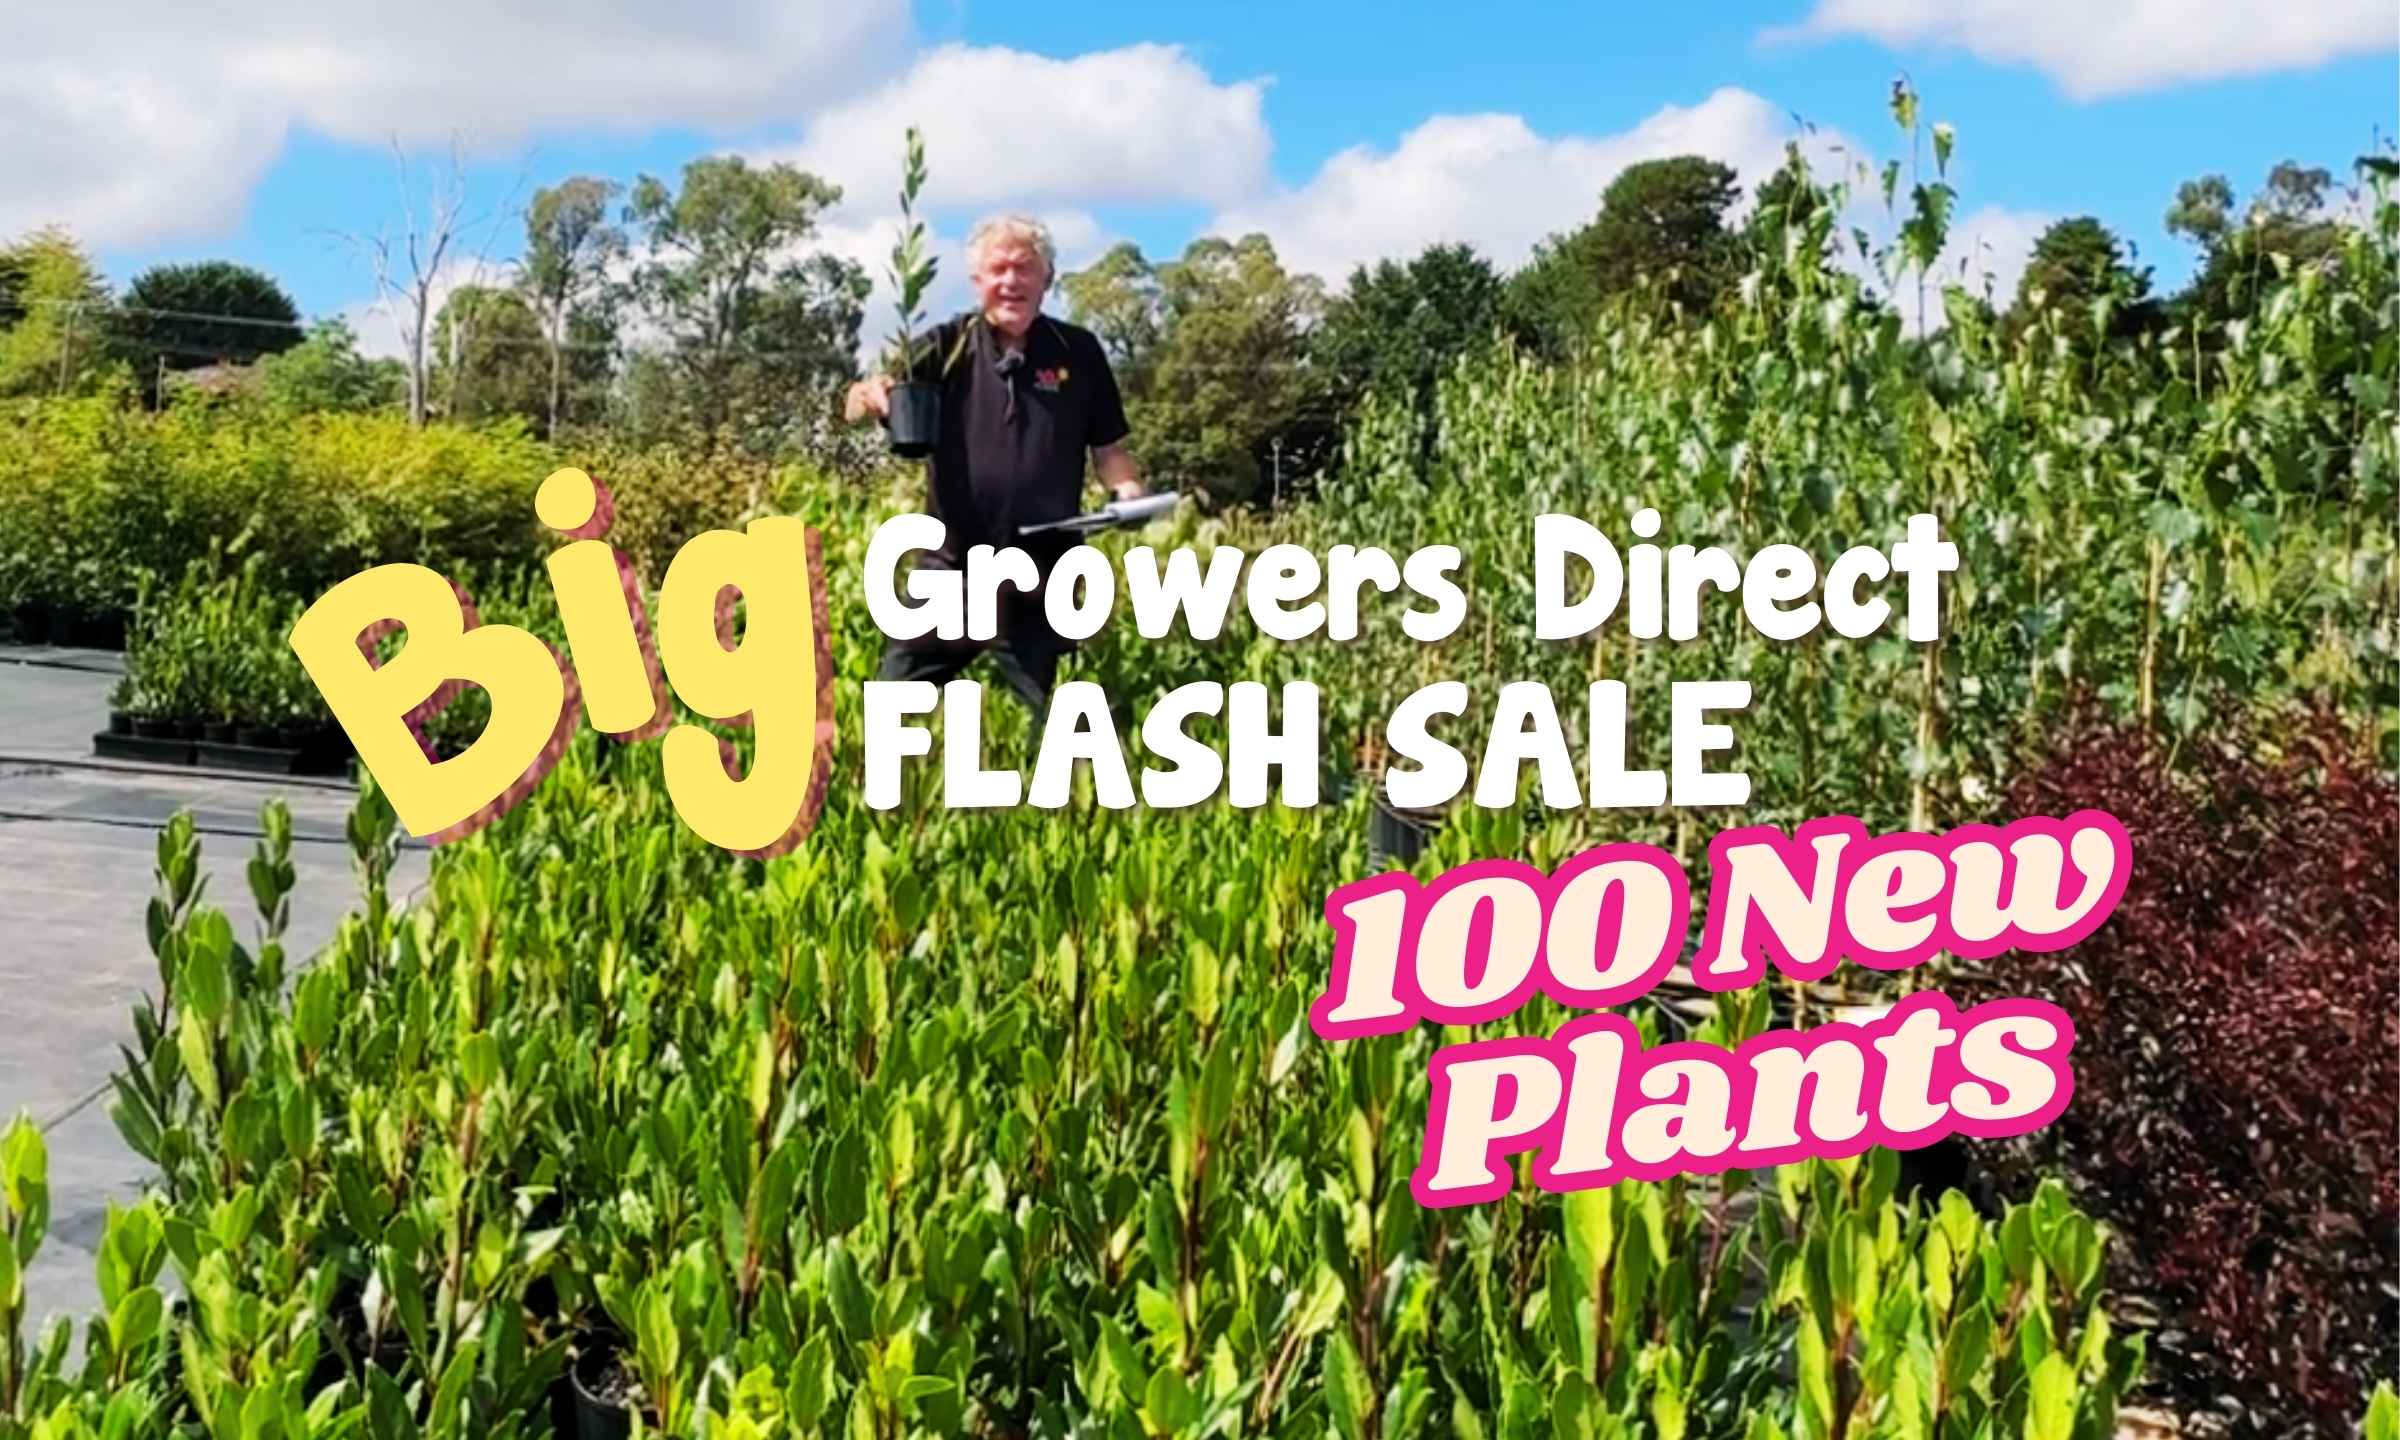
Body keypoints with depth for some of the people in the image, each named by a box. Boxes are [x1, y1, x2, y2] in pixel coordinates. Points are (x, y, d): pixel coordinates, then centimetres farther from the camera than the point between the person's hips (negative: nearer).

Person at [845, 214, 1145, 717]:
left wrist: (1127, 490, -12)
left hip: (1045, 581, 0)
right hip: (952, 572, 0)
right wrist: (868, 395, -34)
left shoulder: (1078, 352, 2)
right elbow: (860, 407, -9)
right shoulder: (947, 347, 0)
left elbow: (1107, 446, 10)